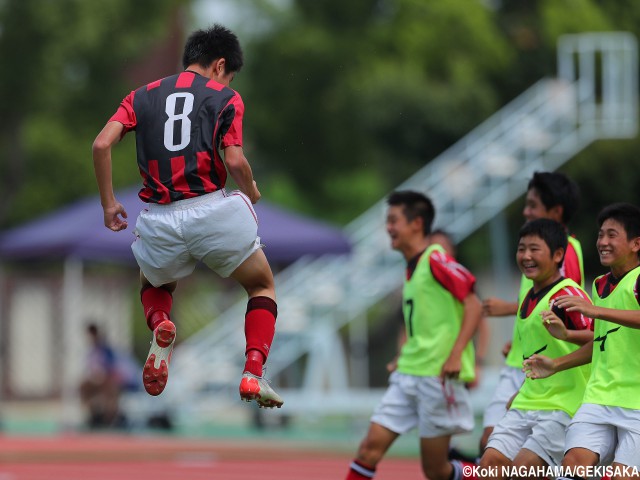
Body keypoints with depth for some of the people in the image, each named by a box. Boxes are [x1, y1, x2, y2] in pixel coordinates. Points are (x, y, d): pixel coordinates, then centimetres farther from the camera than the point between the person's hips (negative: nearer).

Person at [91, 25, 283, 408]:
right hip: (214, 212, -2)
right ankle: (253, 374, -1)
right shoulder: (225, 98, 5)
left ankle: (160, 325, -3)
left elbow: (102, 144, 1)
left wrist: (109, 204, 9)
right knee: (262, 287, 21)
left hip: (160, 221, 2)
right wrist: (252, 193, 13)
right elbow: (235, 161, -7)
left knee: (154, 286, 33)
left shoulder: (143, 96, 14)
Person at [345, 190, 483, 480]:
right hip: (407, 376, 8)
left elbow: (474, 305, -16)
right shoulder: (412, 267, 16)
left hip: (438, 377, -8)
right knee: (371, 446, -5)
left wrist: (456, 355, -22)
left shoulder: (436, 260, -10)